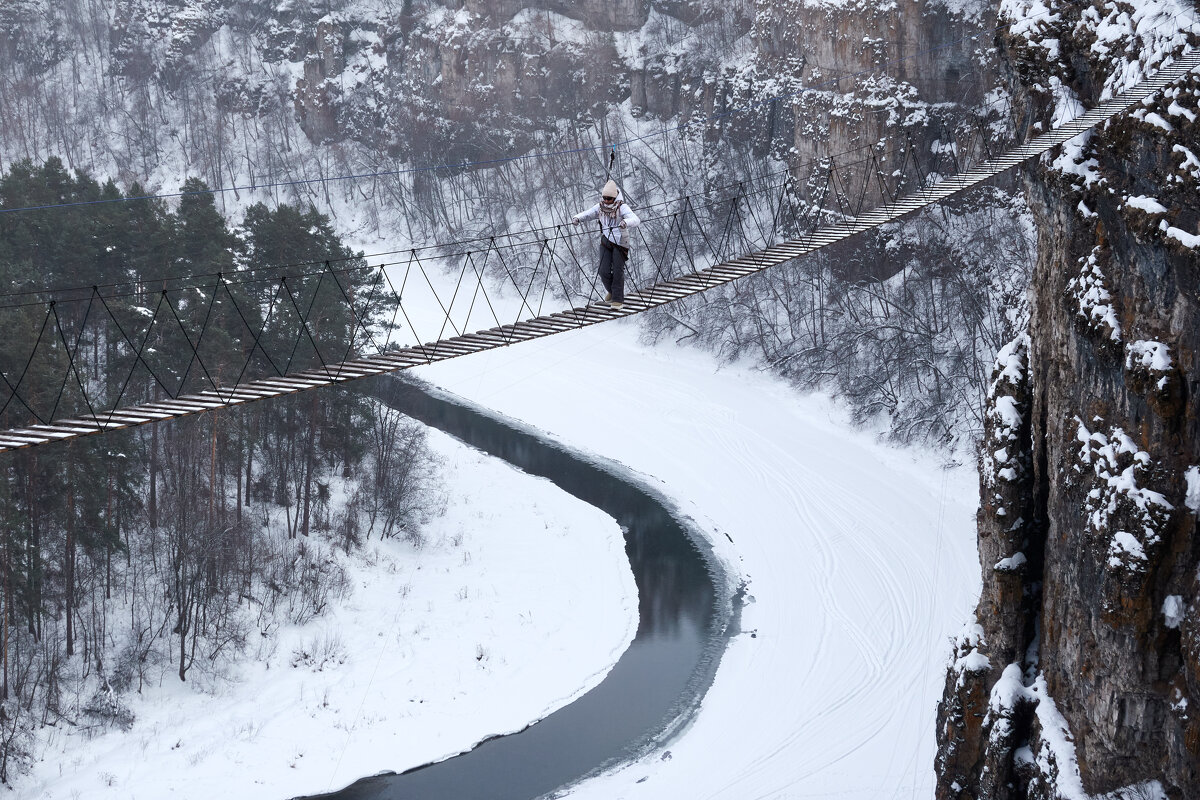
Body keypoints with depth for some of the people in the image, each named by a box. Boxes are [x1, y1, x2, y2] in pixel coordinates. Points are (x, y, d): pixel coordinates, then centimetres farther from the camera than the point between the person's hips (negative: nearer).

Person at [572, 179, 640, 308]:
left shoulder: (622, 208, -18)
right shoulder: (600, 208, -3)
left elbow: (636, 220, -31)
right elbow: (586, 214, 0)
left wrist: (626, 222, -53)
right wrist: (577, 218, -24)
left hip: (620, 243, -4)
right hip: (606, 242, 4)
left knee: (618, 270, -5)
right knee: (604, 271, -3)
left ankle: (618, 299, 6)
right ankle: (611, 291, 25)